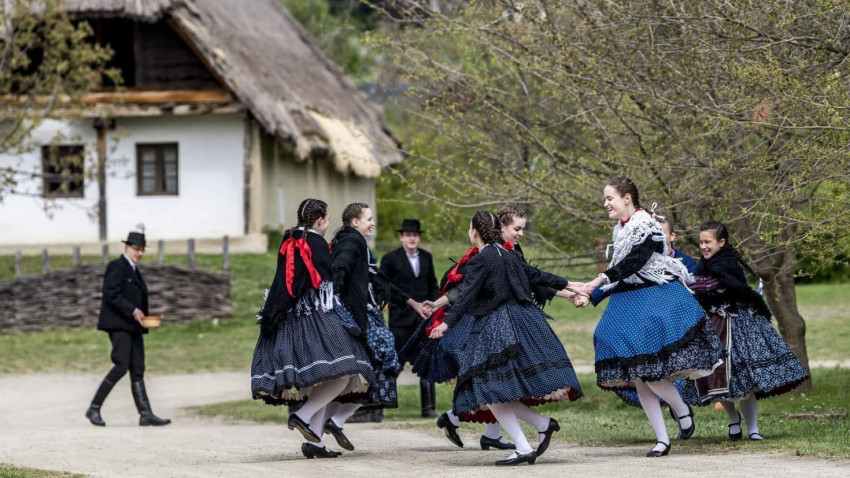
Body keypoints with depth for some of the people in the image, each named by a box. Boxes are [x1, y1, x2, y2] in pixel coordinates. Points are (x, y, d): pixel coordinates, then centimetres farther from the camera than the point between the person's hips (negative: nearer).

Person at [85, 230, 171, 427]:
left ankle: (146, 414, -3)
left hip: (133, 326, 9)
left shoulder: (134, 270, 21)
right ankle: (94, 409, -9)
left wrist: (142, 317, 12)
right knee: (121, 367, -16)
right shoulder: (116, 266, -7)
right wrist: (133, 311, -23)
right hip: (118, 324, -9)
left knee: (137, 371, 2)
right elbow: (112, 295, -17)